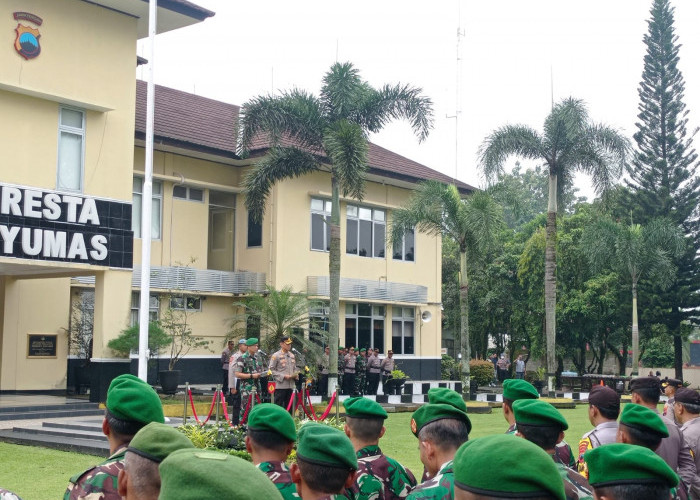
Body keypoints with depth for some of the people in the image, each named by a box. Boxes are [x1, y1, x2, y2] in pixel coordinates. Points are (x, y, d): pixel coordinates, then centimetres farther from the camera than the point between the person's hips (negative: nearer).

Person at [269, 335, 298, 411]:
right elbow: (271, 370, -9)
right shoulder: (276, 356, -5)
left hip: (290, 385, 6)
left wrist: (295, 375, 2)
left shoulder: (292, 355, 14)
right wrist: (283, 376, -16)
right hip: (280, 385, -6)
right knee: (278, 406, -3)